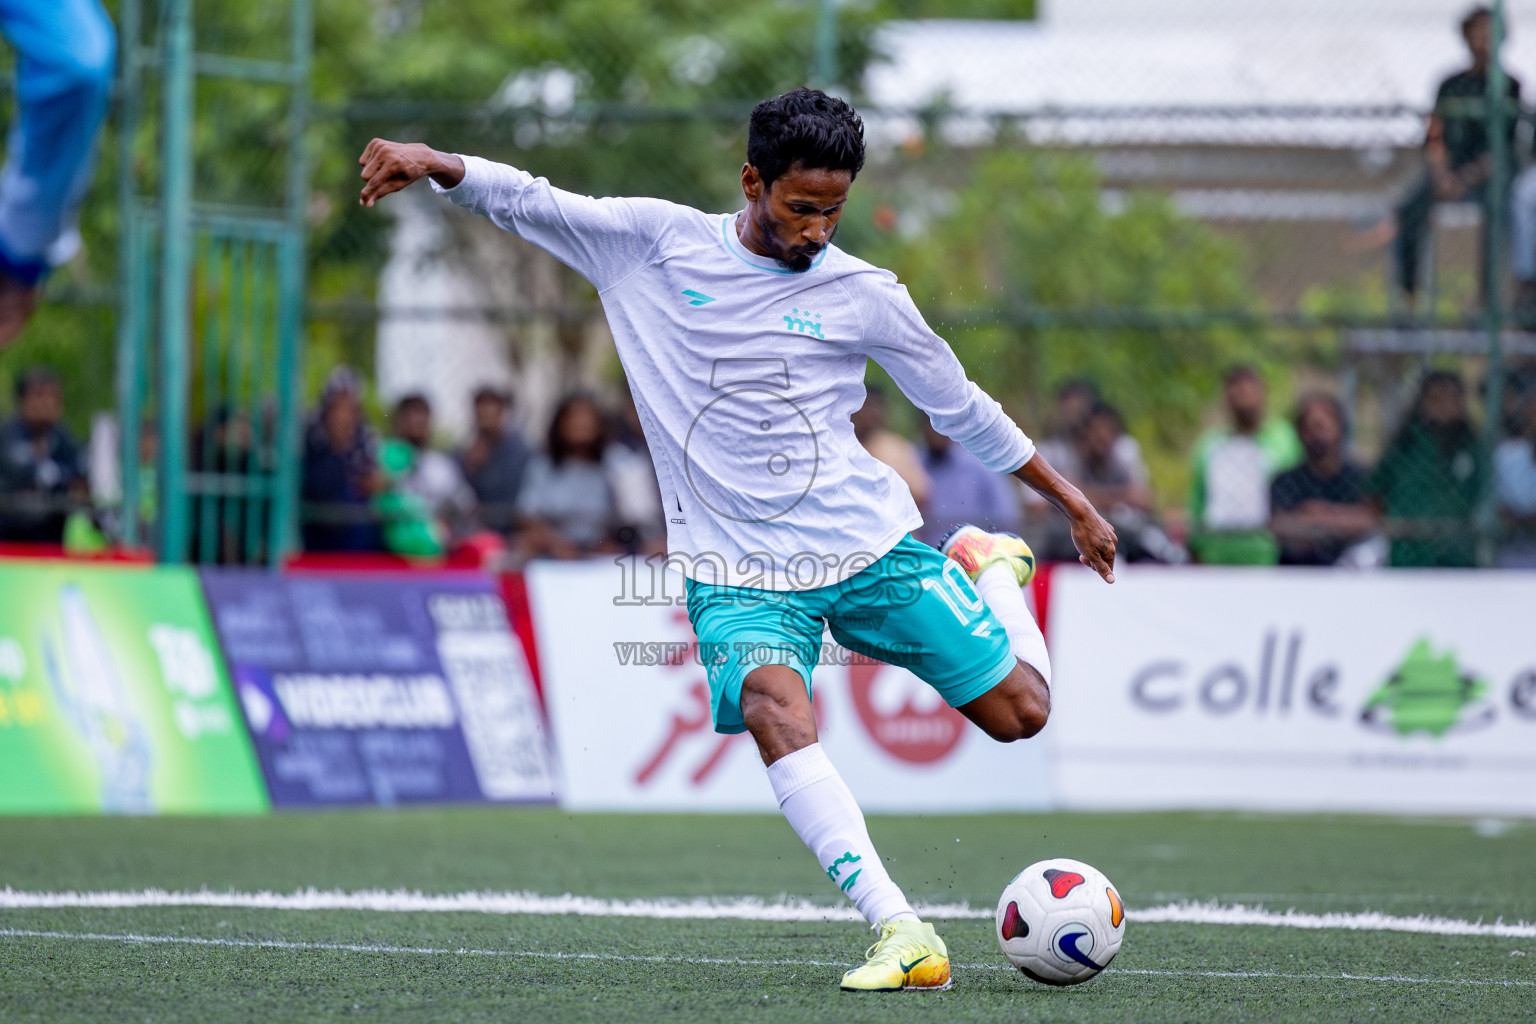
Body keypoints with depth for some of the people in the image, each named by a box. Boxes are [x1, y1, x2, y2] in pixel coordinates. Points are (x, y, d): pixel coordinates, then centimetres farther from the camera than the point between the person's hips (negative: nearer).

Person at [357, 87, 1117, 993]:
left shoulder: (866, 296, 0)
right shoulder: (657, 243, 0)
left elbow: (963, 408, 11)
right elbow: (529, 202, 1)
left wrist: (1071, 499, 15)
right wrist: (435, 162, -16)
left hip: (869, 543, 1)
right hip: (738, 568, -1)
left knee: (1019, 712, 0)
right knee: (775, 709, -32)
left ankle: (986, 568, 35)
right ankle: (901, 934, -35)